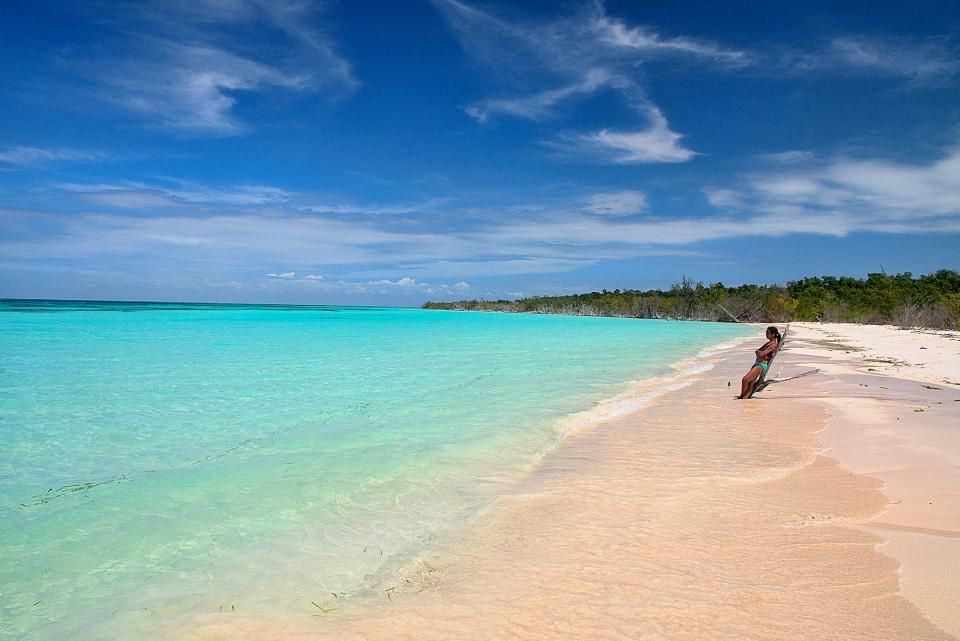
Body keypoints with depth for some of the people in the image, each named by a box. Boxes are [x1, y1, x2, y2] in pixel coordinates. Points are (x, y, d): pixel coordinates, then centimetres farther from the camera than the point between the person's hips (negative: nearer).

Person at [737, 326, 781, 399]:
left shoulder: (773, 345, -10)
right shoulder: (768, 343, 19)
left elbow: (761, 354, -17)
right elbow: (757, 352, 23)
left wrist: (758, 351, 3)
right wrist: (758, 352, 2)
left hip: (762, 365, -9)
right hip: (757, 364, 9)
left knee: (745, 379, -17)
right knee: (750, 385, 1)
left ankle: (741, 396, -2)